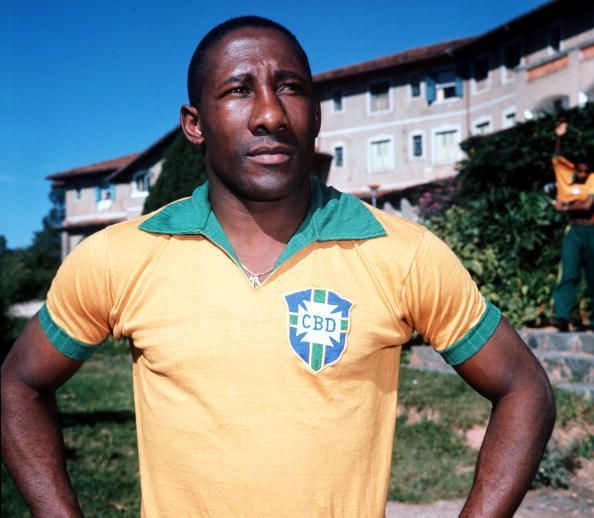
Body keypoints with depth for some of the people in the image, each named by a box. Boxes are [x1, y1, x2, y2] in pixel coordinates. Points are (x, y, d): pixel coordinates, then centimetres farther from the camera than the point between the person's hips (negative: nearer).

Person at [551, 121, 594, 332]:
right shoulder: (570, 176, 11)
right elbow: (557, 159, 14)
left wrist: (564, 207, -4)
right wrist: (559, 138, 3)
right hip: (574, 232, 2)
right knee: (568, 274, -12)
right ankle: (561, 316, -21)